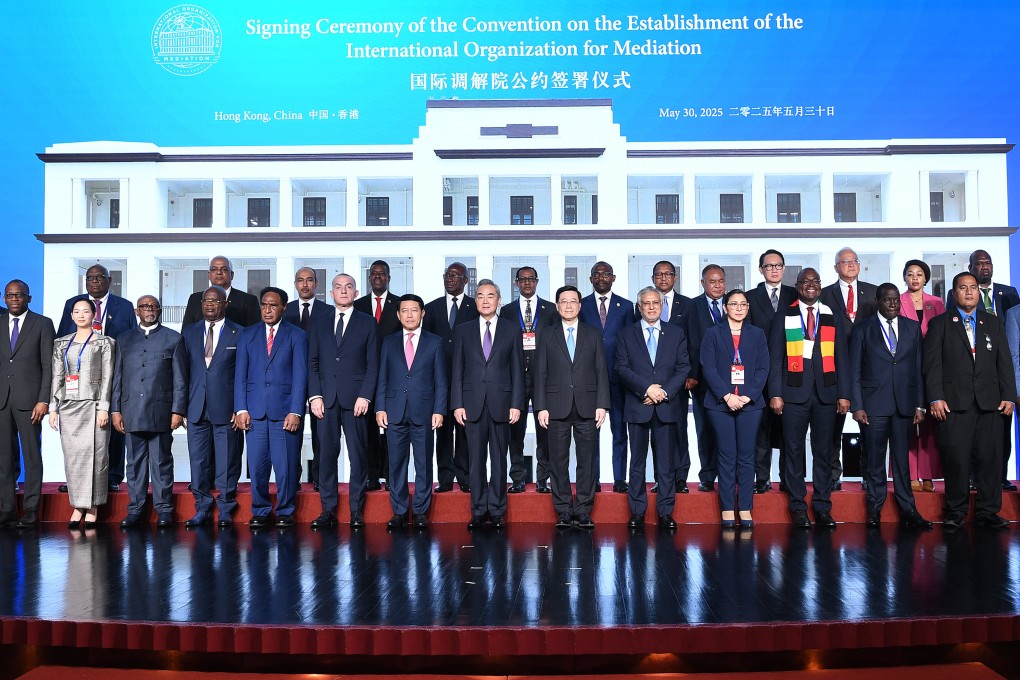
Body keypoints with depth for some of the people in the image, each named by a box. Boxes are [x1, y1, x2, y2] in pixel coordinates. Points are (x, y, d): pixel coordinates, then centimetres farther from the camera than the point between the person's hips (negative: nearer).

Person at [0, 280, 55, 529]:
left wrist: (43, 400, -9)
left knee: (32, 454, 0)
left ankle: (30, 510, 5)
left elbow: (48, 365, -2)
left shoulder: (42, 324, 3)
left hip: (28, 398, -3)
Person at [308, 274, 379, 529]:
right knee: (327, 454, 3)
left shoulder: (368, 323, 7)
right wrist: (315, 395, -1)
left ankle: (356, 510, 9)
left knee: (358, 455, 1)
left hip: (355, 399, -2)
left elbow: (373, 363, 2)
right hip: (326, 400, 2)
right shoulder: (319, 324, 14)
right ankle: (328, 510, 10)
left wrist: (365, 396, -8)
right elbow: (312, 363, 10)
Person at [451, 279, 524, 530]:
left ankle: (497, 510, 14)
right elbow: (457, 370, 7)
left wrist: (516, 404, -3)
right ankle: (478, 510, 14)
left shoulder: (512, 330, 7)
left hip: (501, 403, -1)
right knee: (476, 460, 4)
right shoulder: (463, 330, 9)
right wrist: (457, 404, -1)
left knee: (499, 460, 5)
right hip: (473, 404, 1)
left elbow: (517, 370, 4)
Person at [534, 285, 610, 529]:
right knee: (559, 461, 3)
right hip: (557, 407, 0)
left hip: (587, 407, 0)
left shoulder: (593, 335, 9)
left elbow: (601, 372, 6)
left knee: (587, 460, 3)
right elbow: (540, 374, 5)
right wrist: (541, 407, -2)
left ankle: (583, 510, 12)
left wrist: (602, 404, -3)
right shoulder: (547, 337, 8)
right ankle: (563, 511, 12)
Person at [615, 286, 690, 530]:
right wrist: (647, 388, -13)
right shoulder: (626, 334, 8)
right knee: (637, 461, 5)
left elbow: (683, 368, 4)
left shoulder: (676, 333, 10)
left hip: (667, 406, 0)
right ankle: (637, 512, 11)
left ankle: (665, 512, 10)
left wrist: (664, 391, -9)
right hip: (637, 406, 0)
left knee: (666, 461, 3)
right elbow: (622, 368, -1)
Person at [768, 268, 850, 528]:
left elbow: (841, 358, 9)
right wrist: (775, 394, -6)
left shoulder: (832, 318, 11)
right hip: (794, 392, -1)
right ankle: (798, 507, 11)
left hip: (826, 393, 2)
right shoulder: (784, 317, 6)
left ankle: (822, 507, 15)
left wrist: (844, 394, 2)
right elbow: (775, 358, 2)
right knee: (794, 449, 1)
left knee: (824, 451, 5)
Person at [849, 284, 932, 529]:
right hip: (874, 404, -2)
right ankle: (875, 509, 14)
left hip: (905, 403, 2)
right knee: (875, 459, 4)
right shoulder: (863, 329, 3)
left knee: (902, 458, 7)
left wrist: (920, 405, 3)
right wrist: (857, 406, -6)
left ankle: (907, 510, 14)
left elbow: (919, 368, 9)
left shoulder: (913, 327, 10)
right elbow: (855, 371, 1)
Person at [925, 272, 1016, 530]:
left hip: (990, 403, 3)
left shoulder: (993, 323, 16)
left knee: (990, 458, 2)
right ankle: (955, 511, 10)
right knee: (955, 460, -2)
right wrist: (935, 398, -9)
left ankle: (988, 510, 14)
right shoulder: (939, 324, 7)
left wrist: (1008, 396, 3)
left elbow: (1004, 362, 12)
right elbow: (932, 364, 0)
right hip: (953, 403, -3)